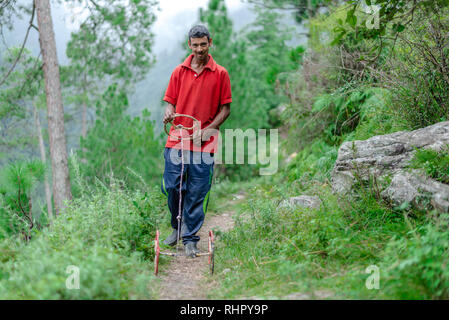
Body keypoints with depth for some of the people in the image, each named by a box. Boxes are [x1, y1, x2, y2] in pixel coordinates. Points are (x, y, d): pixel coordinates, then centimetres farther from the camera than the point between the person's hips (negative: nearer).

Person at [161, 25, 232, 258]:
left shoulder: (220, 74, 3)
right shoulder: (179, 72, 9)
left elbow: (225, 108, 3)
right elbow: (170, 101, 12)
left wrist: (208, 129, -10)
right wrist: (169, 113, -12)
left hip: (204, 142, -2)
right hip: (177, 139, 2)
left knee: (197, 193, 0)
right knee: (171, 187, 2)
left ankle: (190, 238, 12)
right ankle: (177, 227, 27)